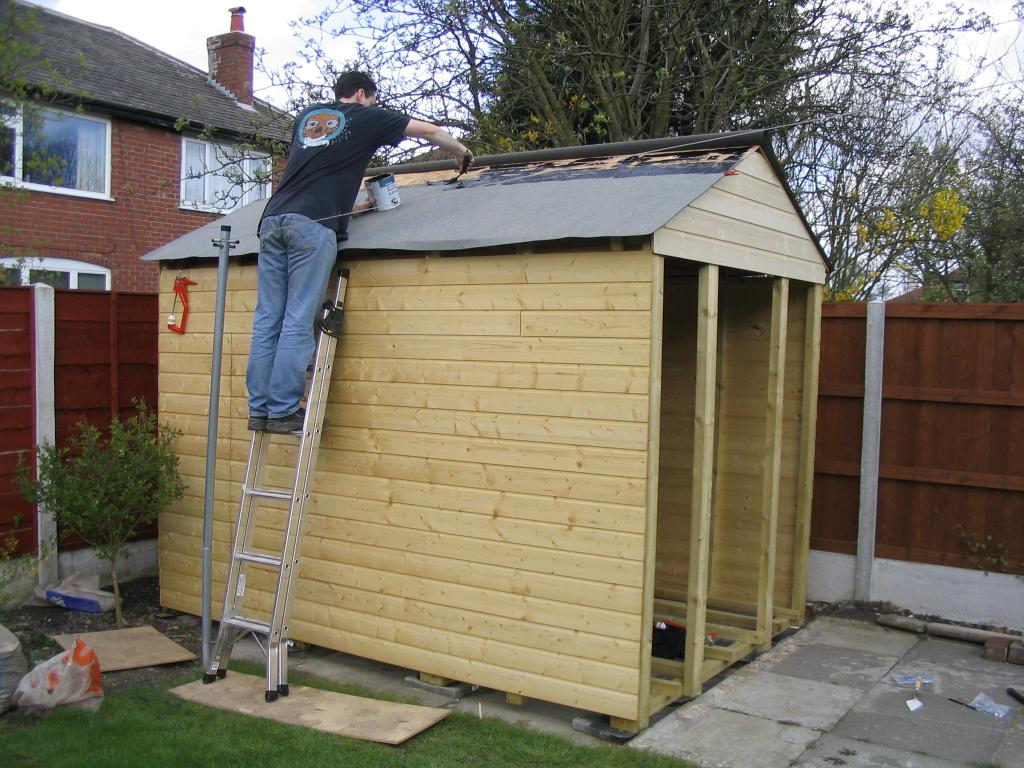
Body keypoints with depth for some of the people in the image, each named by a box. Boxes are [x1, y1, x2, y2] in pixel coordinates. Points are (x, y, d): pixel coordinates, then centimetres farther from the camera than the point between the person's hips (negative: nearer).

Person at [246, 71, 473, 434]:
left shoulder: (307, 116, 28)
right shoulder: (365, 117, 15)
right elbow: (432, 131, 23)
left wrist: (350, 205, 42)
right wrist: (462, 152, 41)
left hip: (273, 219, 6)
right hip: (313, 226, -5)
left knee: (267, 319, 3)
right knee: (298, 321, -7)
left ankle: (259, 408, 3)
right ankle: (283, 410, -8)